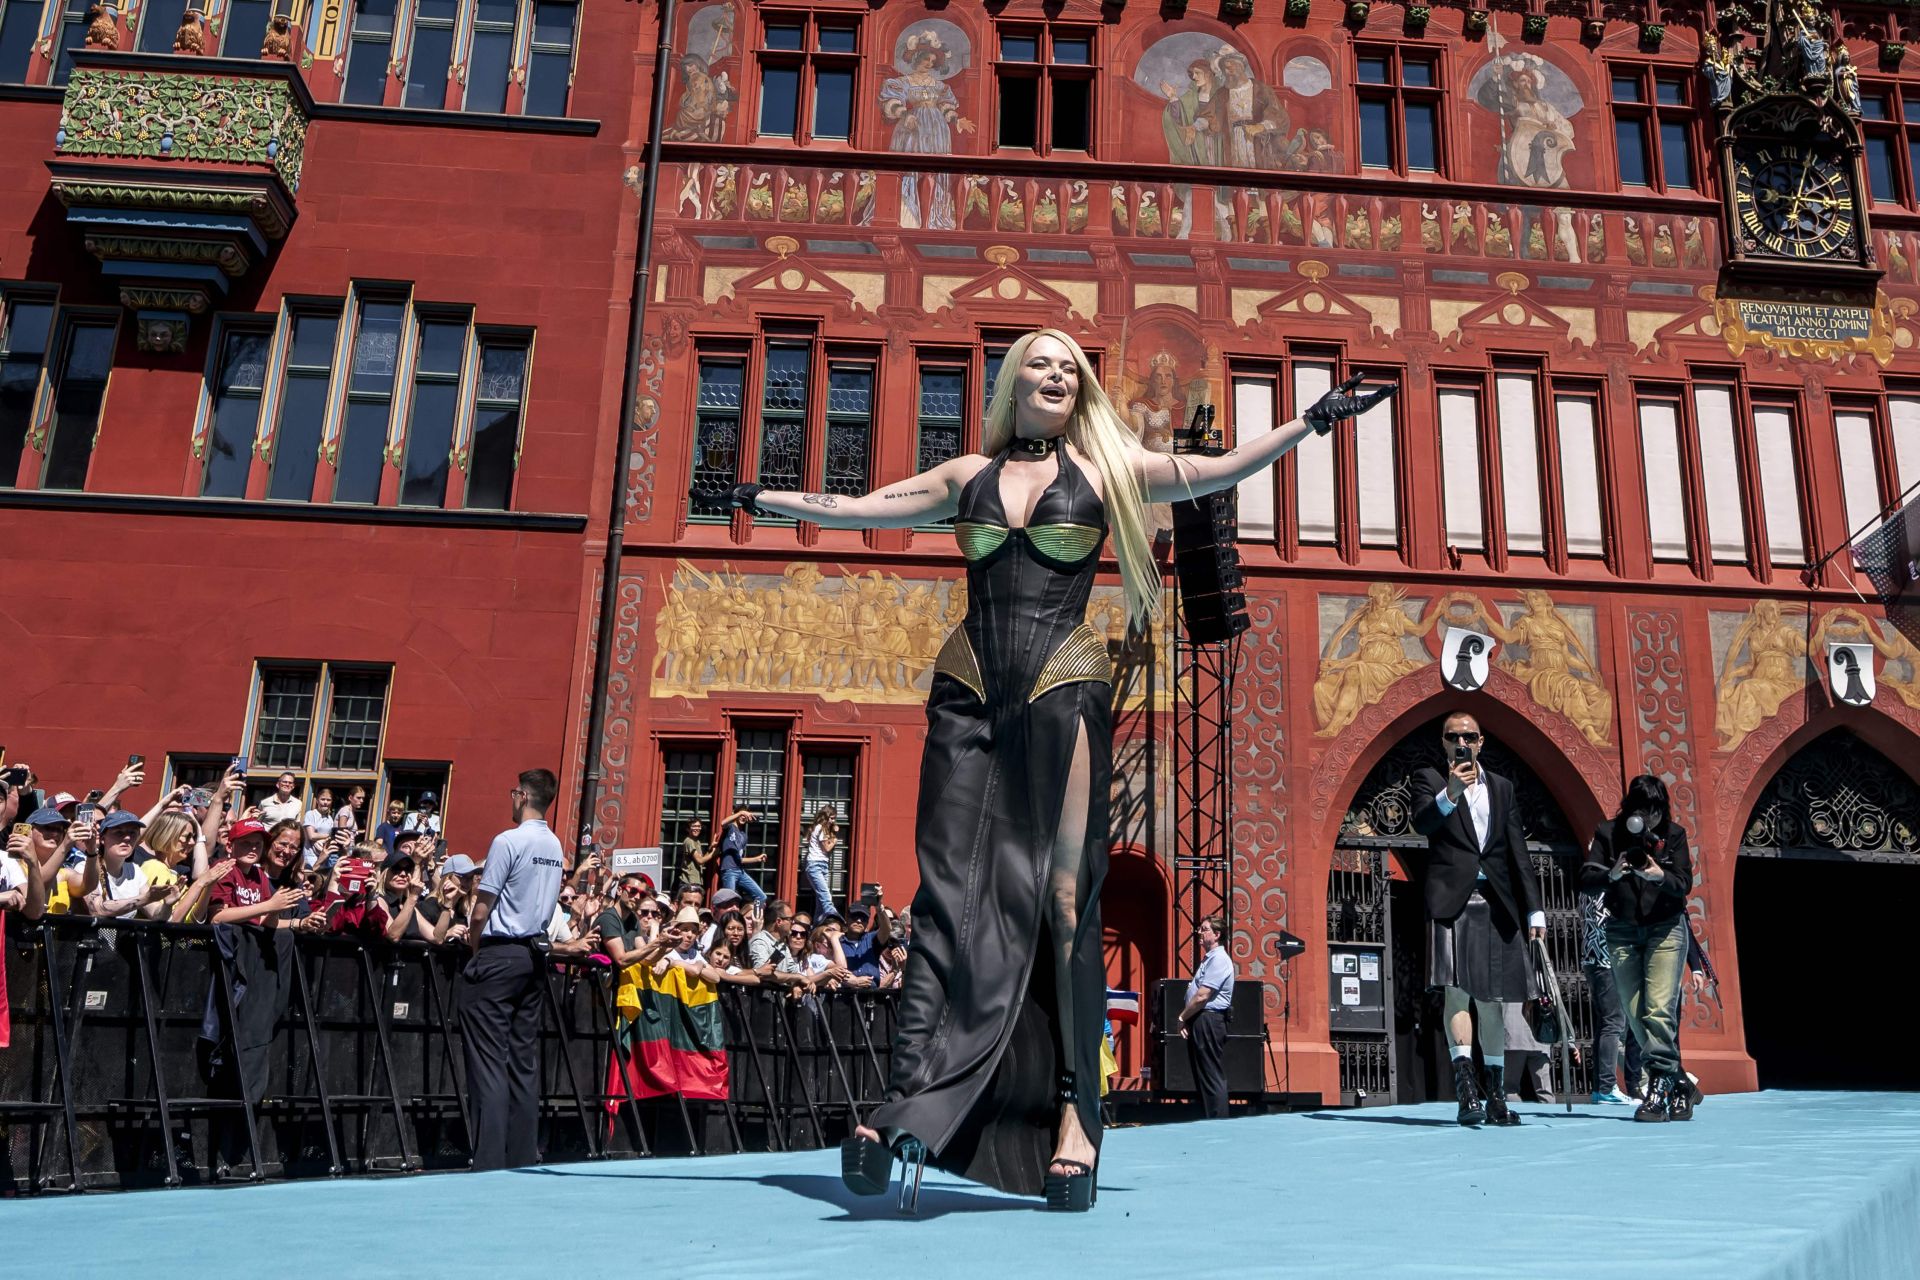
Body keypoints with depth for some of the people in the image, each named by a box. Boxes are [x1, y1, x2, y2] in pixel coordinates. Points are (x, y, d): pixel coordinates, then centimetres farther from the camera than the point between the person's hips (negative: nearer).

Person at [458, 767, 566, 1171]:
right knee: (525, 1059, 8)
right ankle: (523, 1157, 10)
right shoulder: (556, 847, 11)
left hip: (499, 955, -7)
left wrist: (474, 942, 5)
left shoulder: (508, 841, -12)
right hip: (533, 955, 7)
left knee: (489, 1058, -4)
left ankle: (490, 1161, -6)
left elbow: (481, 911, -13)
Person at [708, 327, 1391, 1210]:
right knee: (952, 896, -4)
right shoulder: (969, 475, 15)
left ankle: (1072, 1108, 3)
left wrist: (1312, 421, 4)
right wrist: (764, 500, 25)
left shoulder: (1104, 469, 11)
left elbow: (1218, 472, 8)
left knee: (1061, 896, -3)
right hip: (969, 695, 1)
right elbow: (855, 509, 20)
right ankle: (904, 1103, -7)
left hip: (1063, 692, -1)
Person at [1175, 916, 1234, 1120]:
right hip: (1200, 1022, 11)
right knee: (1202, 1077, 13)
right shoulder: (1209, 958, 19)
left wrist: (1183, 1017, -7)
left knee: (1213, 1078, -7)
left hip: (1209, 1021, -11)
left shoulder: (1219, 959, -13)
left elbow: (1202, 996, -19)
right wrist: (1187, 1019, 7)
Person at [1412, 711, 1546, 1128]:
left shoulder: (1501, 787, 18)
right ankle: (1465, 1082, -21)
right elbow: (1422, 823, -12)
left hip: (1496, 904, 4)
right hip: (1451, 901, -4)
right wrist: (1450, 793, -30)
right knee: (1456, 992, -15)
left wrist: (1533, 909, 11)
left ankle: (1495, 1095, 15)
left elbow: (1518, 852, 16)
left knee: (1492, 1000, 8)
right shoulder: (1430, 780, 8)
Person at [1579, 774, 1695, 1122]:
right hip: (1622, 932, 2)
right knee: (1635, 1015, 2)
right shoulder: (1608, 833, -1)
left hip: (1666, 928, -2)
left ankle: (1659, 1087, -13)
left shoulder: (1674, 834, -1)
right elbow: (1585, 879, -8)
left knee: (1659, 1008, -15)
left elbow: (1684, 884, -7)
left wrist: (1660, 876, -29)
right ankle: (1678, 1084, 16)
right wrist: (1612, 874, -28)